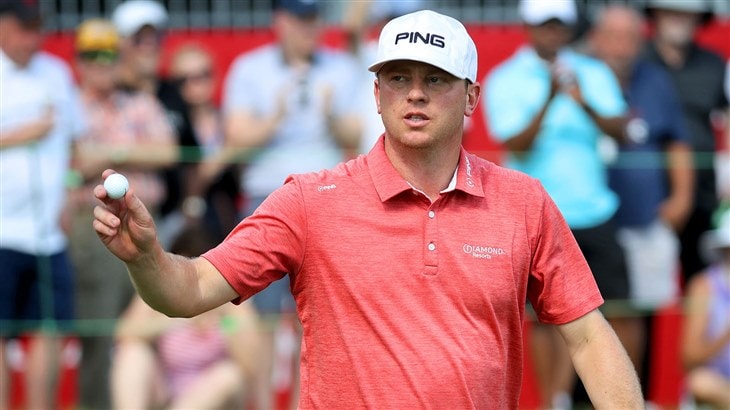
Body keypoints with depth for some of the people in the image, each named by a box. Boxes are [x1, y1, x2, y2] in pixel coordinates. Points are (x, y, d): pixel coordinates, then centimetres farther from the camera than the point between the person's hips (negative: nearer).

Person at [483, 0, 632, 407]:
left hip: (594, 211, 3)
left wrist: (584, 103, -21)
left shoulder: (594, 73, 8)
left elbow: (620, 130, -3)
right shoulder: (504, 81, -2)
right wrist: (549, 100, -25)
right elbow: (516, 145, -12)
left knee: (619, 310, 1)